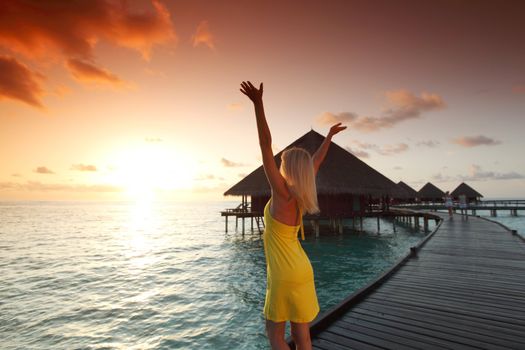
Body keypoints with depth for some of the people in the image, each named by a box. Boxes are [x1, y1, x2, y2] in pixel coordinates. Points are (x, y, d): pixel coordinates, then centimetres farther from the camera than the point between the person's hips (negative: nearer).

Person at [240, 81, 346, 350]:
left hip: (284, 277, -7)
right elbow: (316, 162, 15)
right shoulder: (302, 195, 1)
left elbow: (265, 145, -23)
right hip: (302, 273, 7)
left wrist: (258, 104, -23)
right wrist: (329, 137, 28)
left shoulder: (283, 192, -17)